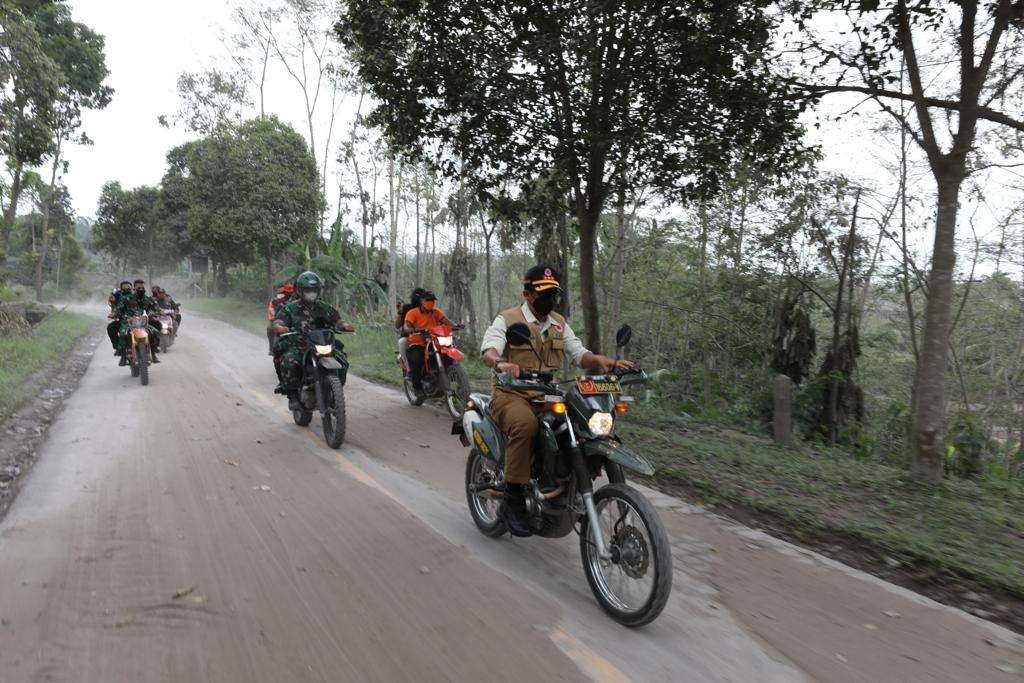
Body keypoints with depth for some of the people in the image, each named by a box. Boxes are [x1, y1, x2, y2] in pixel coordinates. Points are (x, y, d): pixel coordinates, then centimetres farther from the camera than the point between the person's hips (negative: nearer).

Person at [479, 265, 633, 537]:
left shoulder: (559, 324, 17)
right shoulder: (507, 319, -1)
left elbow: (579, 354, 8)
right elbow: (488, 350, -18)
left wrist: (602, 361, -14)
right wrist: (501, 363, -42)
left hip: (547, 396, 6)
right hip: (512, 394, -5)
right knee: (525, 425, -38)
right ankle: (512, 502, -26)